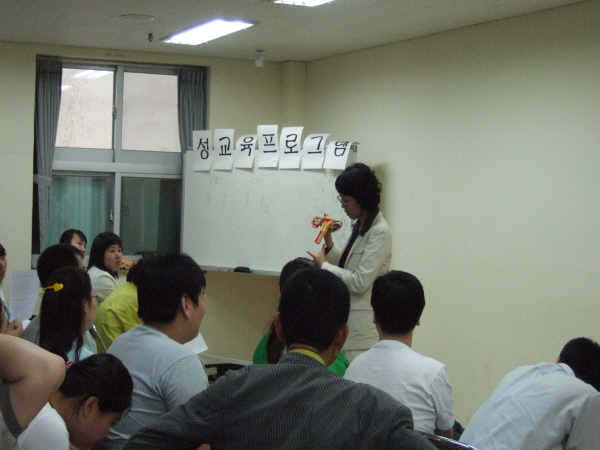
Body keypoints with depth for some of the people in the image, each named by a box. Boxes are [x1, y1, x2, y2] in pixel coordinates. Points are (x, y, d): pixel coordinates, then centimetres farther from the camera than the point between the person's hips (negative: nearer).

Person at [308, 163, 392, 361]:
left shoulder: (380, 232, -15)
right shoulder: (359, 227, 13)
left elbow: (360, 282, -19)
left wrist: (323, 265, -10)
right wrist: (329, 243, 4)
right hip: (347, 318, 9)